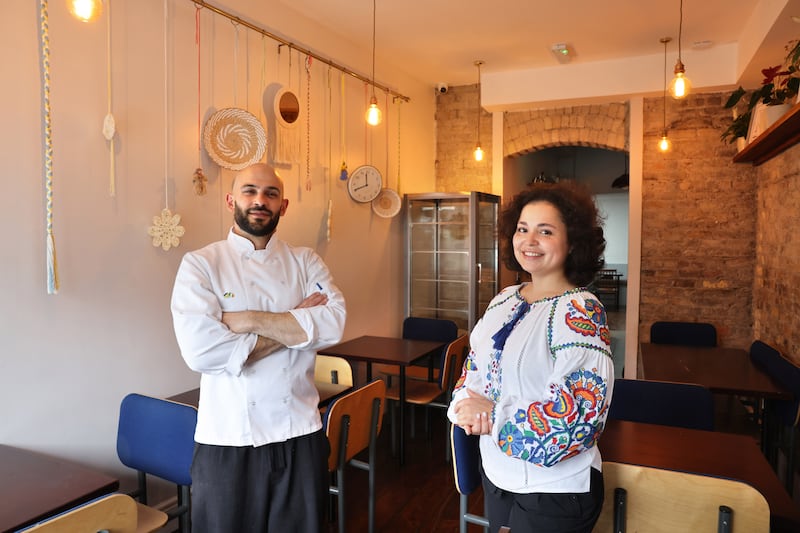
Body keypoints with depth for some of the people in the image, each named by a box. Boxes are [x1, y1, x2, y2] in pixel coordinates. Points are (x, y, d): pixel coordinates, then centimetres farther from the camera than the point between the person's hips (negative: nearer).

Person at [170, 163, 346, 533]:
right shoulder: (200, 265, -4)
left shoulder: (305, 262, 4)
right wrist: (296, 324, -13)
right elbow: (200, 349, -19)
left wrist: (249, 320, -17)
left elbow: (333, 323, -12)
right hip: (228, 439, -2)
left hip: (300, 433, 2)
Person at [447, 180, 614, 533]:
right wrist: (467, 407, -13)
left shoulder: (581, 312, -20)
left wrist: (492, 417, -22)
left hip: (554, 489, -6)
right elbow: (474, 371, 7)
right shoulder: (504, 300, 2)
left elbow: (575, 415, -27)